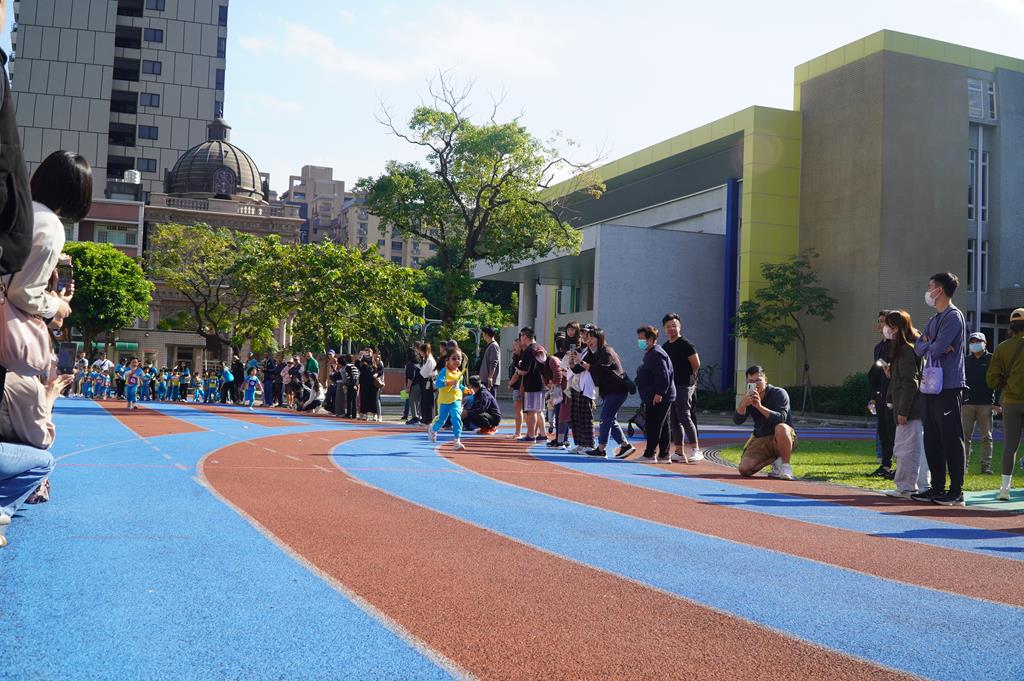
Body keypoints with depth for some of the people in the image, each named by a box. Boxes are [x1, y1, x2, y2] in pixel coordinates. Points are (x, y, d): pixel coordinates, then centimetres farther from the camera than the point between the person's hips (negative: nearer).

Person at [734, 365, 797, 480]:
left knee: (781, 428, -40)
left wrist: (760, 406, -41)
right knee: (744, 470, -14)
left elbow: (781, 418, -29)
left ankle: (786, 466, -20)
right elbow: (737, 421, -14)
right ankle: (774, 460, 11)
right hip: (760, 440, 4)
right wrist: (743, 404, -34)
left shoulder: (779, 393, -13)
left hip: (782, 440, -4)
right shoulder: (749, 397, 0)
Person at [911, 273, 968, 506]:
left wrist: (927, 345, 2)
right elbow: (918, 348, 12)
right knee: (932, 439, 11)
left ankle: (956, 491, -1)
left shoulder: (954, 316, -10)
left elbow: (937, 348, -19)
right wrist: (933, 346, -7)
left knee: (951, 439, -6)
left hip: (949, 387, -9)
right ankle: (937, 487, 18)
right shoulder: (934, 319, 19)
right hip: (932, 386, 9)